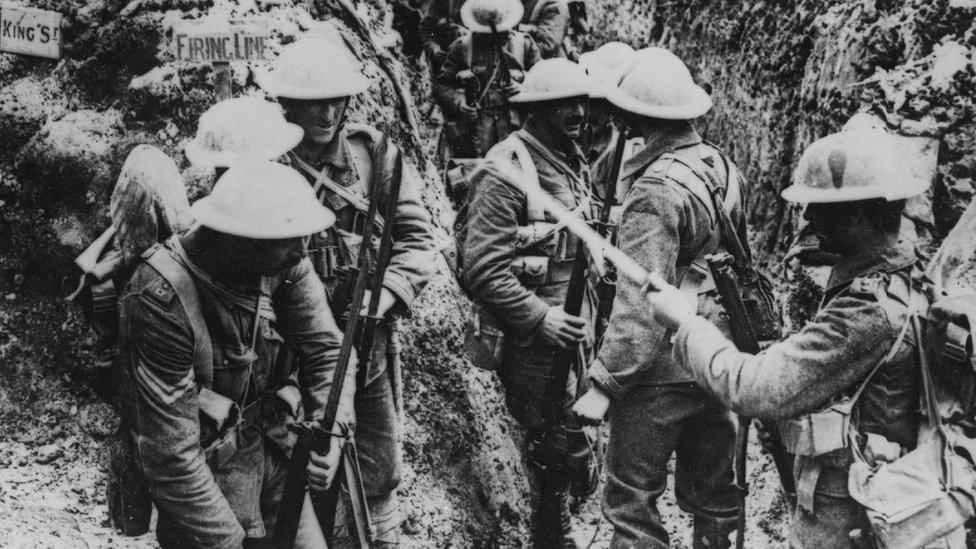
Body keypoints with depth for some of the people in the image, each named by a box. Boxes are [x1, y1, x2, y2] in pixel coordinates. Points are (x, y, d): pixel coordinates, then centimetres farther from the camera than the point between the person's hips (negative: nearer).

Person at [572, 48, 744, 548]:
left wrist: (604, 385, -18)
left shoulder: (655, 193, -22)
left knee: (631, 501, 6)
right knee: (710, 490, 21)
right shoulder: (722, 165, 2)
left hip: (662, 375, -8)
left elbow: (639, 306, -25)